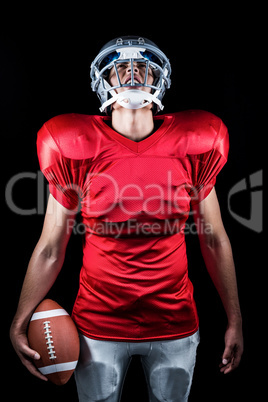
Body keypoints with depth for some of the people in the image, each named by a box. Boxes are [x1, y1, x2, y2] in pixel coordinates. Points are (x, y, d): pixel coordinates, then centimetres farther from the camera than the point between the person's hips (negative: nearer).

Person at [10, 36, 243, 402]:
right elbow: (50, 249, -4)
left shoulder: (191, 146, -6)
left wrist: (235, 321, 4)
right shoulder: (77, 150, -10)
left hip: (175, 324, 2)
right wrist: (19, 324, -4)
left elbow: (214, 240, 0)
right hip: (98, 326, -1)